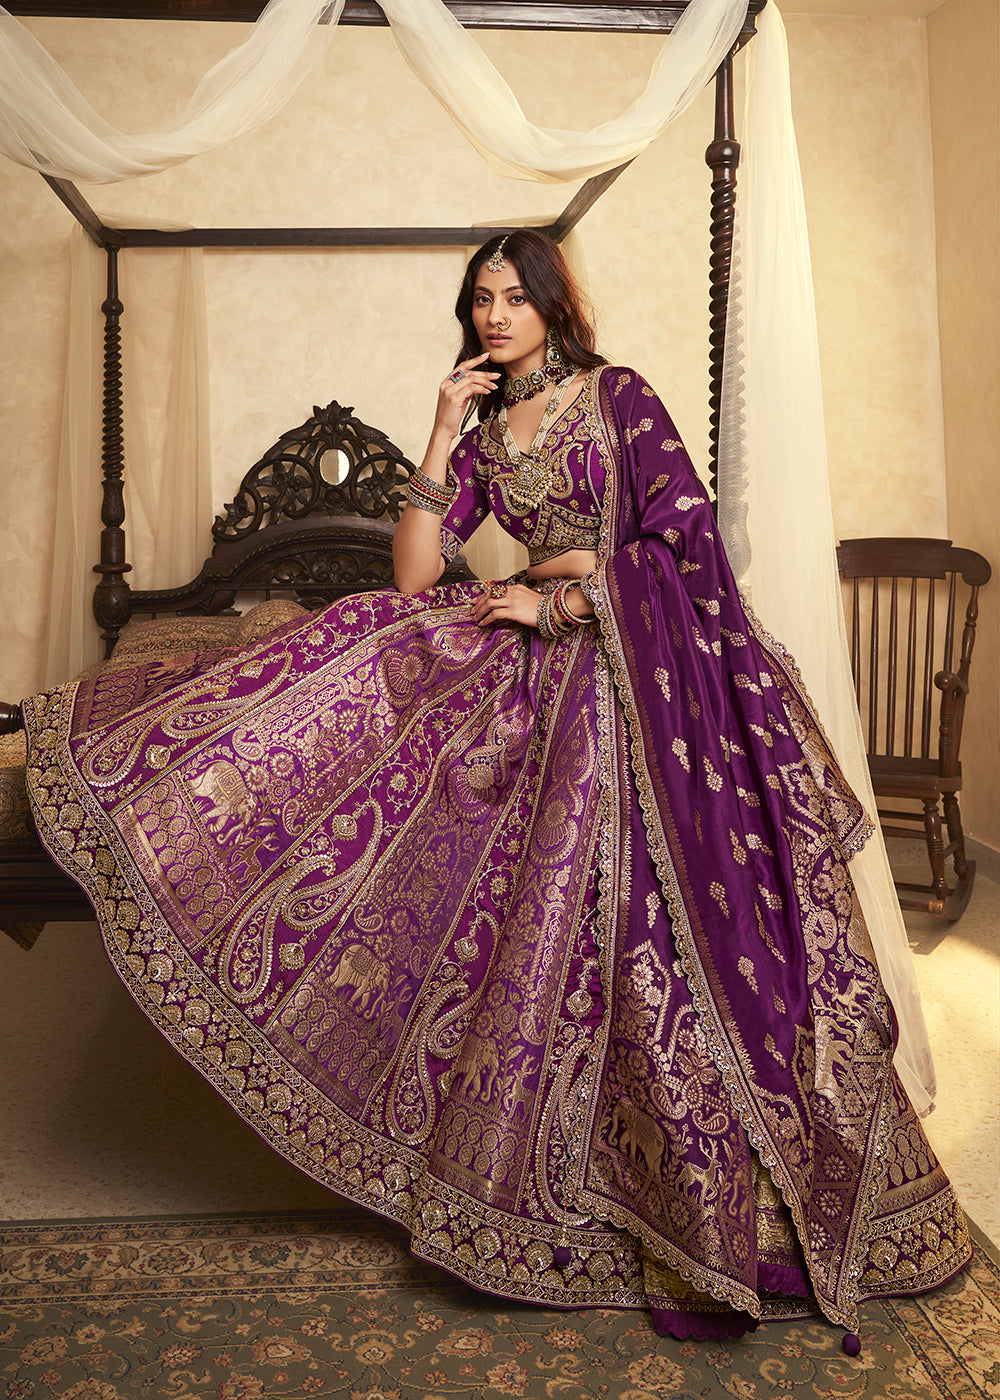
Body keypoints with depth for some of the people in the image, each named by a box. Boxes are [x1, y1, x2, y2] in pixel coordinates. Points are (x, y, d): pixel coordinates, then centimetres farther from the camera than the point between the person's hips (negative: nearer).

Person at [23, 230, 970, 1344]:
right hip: (542, 679, 5)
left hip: (648, 675, -5)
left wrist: (559, 600, -10)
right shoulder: (483, 437, 11)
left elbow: (687, 540, -11)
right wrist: (441, 436, -4)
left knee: (642, 930, -4)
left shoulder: (620, 396, -2)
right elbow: (414, 572, 1)